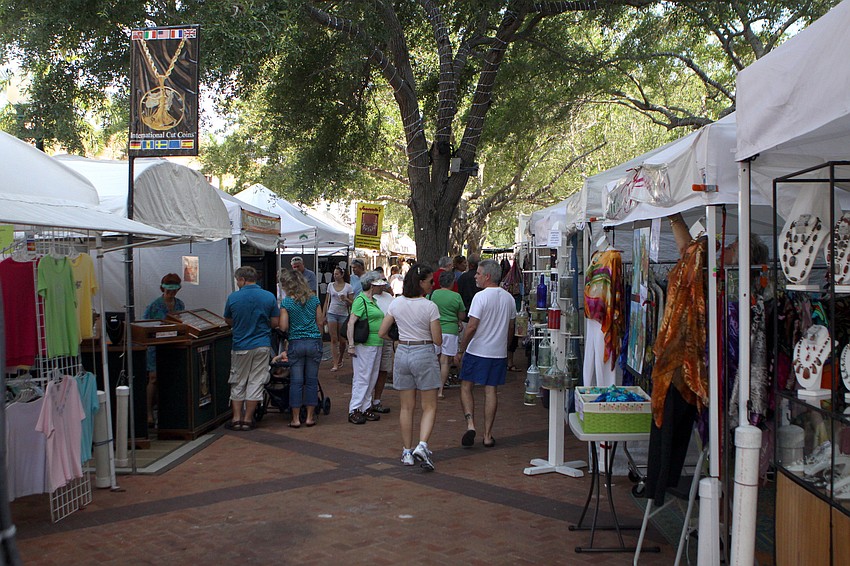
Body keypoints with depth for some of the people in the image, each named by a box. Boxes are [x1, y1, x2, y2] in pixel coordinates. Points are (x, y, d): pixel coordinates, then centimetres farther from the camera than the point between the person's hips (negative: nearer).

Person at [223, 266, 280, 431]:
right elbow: (274, 323, -1)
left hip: (240, 346, -1)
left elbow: (229, 322, 4)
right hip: (262, 345, 1)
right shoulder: (269, 297, -4)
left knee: (238, 383, 12)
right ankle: (248, 419, 8)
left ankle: (236, 418, 11)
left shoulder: (233, 297, -7)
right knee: (256, 382, 6)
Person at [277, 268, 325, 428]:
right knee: (312, 380, 8)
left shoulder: (286, 302, -7)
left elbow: (283, 327, -9)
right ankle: (310, 417, 12)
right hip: (314, 342, 2)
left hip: (296, 343, -2)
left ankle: (295, 418, 7)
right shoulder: (314, 299, 3)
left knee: (296, 382, 4)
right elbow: (320, 322, 6)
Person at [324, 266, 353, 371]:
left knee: (342, 340, 5)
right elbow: (327, 301, 12)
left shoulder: (348, 287, -1)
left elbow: (352, 303, 0)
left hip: (343, 314, -1)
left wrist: (345, 299, -20)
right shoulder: (330, 285, 6)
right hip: (332, 313, 1)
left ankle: (340, 360, 28)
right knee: (334, 339, -5)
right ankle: (335, 364, -5)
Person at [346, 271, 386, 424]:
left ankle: (366, 408, 17)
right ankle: (354, 411, -2)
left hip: (377, 344, 9)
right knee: (362, 377, -7)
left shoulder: (373, 301, 16)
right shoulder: (361, 300, -11)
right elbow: (351, 322, -15)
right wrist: (351, 345, -19)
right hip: (364, 344, -9)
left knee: (372, 378, 10)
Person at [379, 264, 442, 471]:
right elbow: (438, 340, -9)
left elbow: (382, 333, 6)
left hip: (402, 354, 4)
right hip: (424, 355, -4)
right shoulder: (429, 307, -12)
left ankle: (407, 451, 16)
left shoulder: (397, 303, 1)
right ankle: (422, 445, -15)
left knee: (406, 406, 13)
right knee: (429, 407, 4)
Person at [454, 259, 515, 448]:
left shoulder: (481, 297, -14)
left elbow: (472, 327, -17)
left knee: (466, 387, 7)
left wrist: (460, 350, -8)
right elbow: (510, 328, 13)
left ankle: (470, 424, -10)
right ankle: (488, 435, 10)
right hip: (499, 353, 5)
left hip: (477, 351, -5)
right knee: (491, 391, 8)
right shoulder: (509, 298, 6)